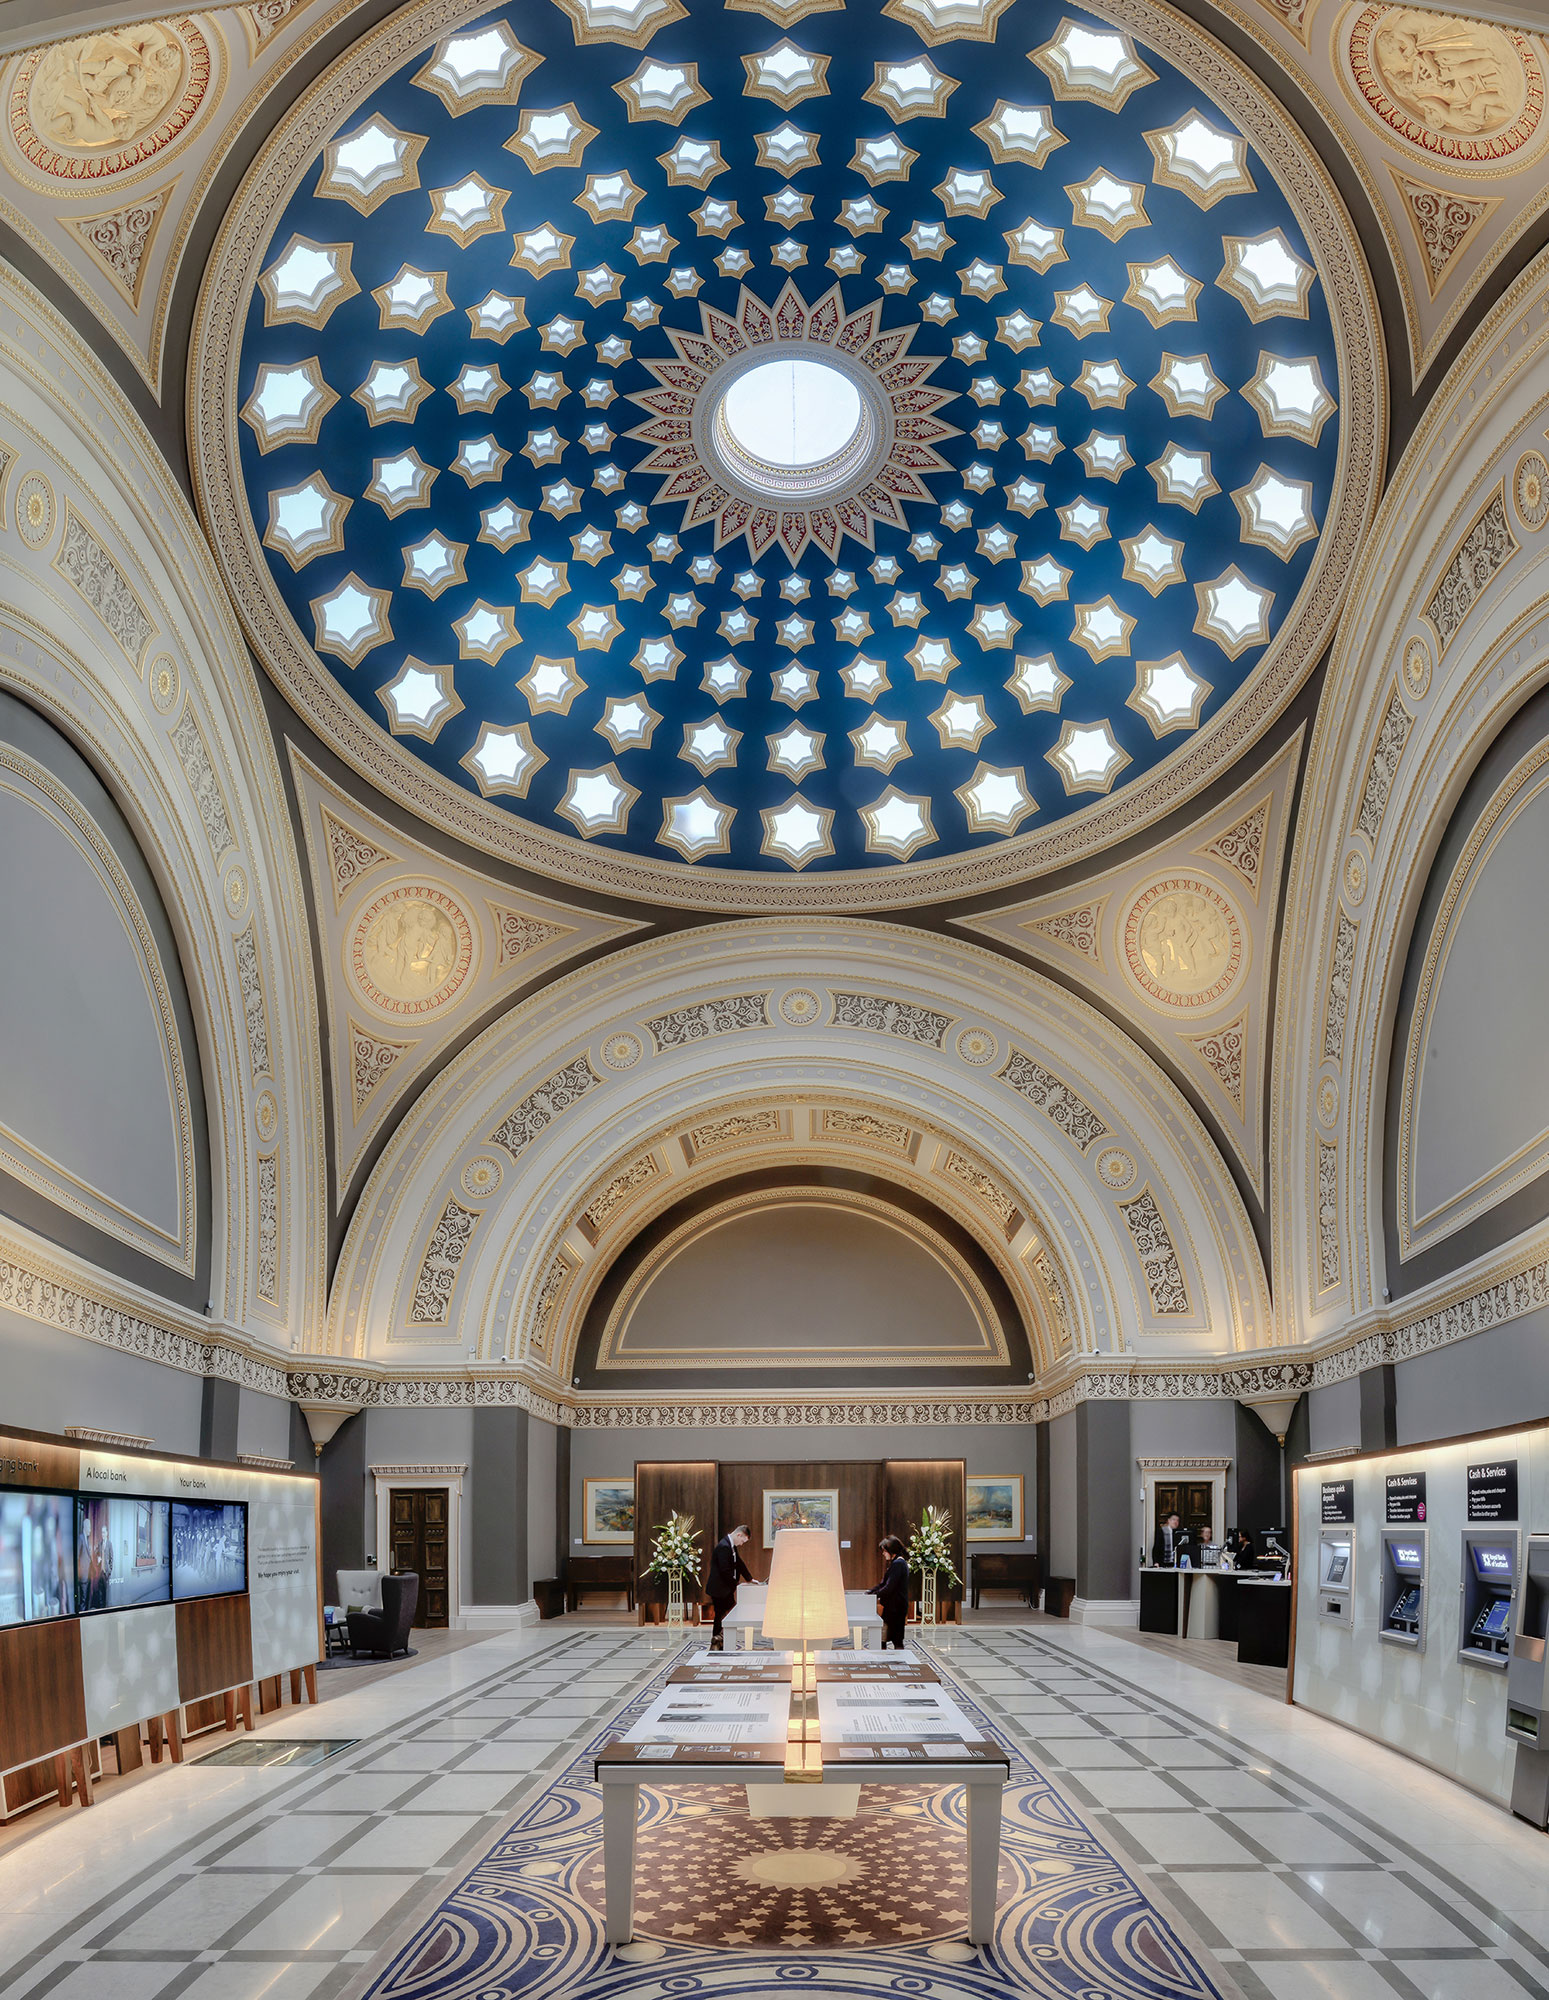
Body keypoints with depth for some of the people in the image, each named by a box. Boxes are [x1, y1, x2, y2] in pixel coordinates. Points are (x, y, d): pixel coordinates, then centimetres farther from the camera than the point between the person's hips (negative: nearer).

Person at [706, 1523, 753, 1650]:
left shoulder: (732, 1547, 11)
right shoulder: (724, 1547, -22)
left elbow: (739, 1563, 22)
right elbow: (725, 1570, -24)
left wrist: (749, 1579, 20)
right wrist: (736, 1584, -16)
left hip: (726, 1589, 10)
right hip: (718, 1589, -10)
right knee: (721, 1616, -4)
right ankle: (715, 1646, 3)